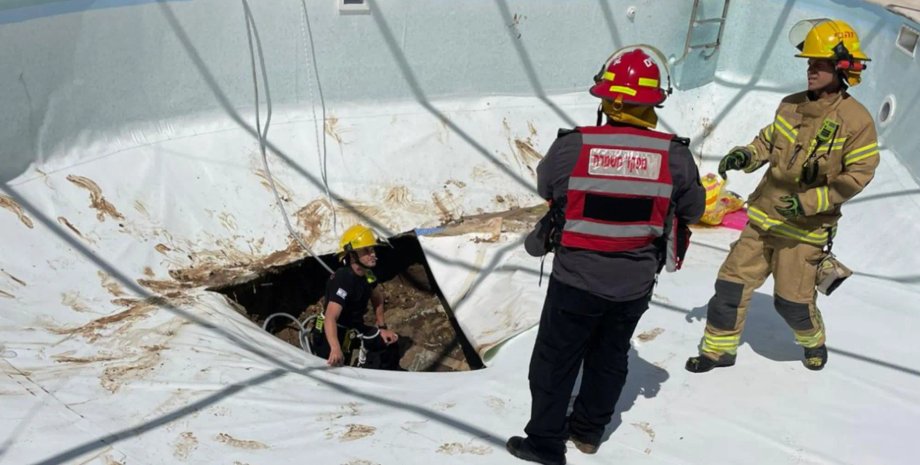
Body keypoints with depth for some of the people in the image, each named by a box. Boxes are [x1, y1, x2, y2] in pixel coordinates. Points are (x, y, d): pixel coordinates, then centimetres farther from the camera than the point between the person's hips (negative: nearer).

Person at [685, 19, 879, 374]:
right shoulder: (791, 105, 2)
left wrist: (811, 202, -22)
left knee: (791, 300, 5)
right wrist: (745, 156, -7)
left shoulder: (856, 120, -14)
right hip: (764, 215, 5)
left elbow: (858, 175, -13)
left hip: (805, 226, -5)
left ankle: (814, 342, 38)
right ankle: (719, 349, 21)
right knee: (732, 282, 4)